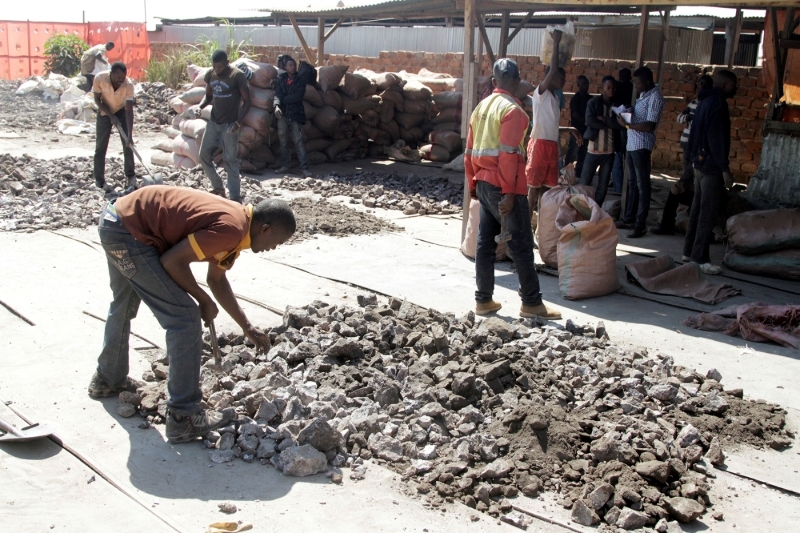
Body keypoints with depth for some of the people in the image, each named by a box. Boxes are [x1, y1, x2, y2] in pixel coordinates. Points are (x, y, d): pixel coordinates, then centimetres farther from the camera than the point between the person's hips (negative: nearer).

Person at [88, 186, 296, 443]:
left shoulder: (234, 223, 8)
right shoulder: (232, 229, -21)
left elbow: (217, 279, 19)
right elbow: (172, 261, -21)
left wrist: (248, 328, 22)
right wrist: (203, 300, -6)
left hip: (116, 220, 11)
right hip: (128, 232, -11)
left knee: (123, 305, 31)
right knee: (185, 317, -9)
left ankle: (108, 380, 54)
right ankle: (183, 417, -2)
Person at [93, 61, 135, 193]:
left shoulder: (129, 84, -30)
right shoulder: (99, 78, -29)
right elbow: (97, 100, -15)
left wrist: (130, 135, -33)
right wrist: (111, 116, -25)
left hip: (121, 111, 0)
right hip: (105, 112, 0)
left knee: (128, 143, -11)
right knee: (100, 146, 1)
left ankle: (131, 176, -3)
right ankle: (99, 180, 10)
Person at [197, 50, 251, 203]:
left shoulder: (238, 76, -15)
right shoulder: (210, 75, 2)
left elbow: (246, 101, -12)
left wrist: (238, 122, -23)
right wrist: (200, 107, -6)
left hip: (229, 125, -6)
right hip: (213, 122, 6)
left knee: (230, 160, -5)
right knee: (204, 155, 8)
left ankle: (236, 197, 1)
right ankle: (218, 187, 25)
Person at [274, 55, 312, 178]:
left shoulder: (301, 80, 1)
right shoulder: (281, 79, 8)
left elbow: (298, 96, -11)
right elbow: (277, 94, -2)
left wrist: (283, 99, -7)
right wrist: (276, 105, -21)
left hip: (295, 114, -3)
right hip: (282, 114, 3)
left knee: (298, 141, -9)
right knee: (283, 142, 9)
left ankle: (304, 168, -13)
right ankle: (284, 166, 17)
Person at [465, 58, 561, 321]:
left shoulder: (482, 107, 12)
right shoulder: (512, 109, -12)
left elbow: (470, 151, 14)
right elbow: (508, 154, -19)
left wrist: (473, 184, 21)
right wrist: (508, 193, -19)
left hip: (483, 184, 8)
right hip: (503, 187, -8)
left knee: (485, 243, 10)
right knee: (522, 245, -1)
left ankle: (483, 300, 14)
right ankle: (531, 303, 5)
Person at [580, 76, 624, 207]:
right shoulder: (593, 102, -1)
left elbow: (621, 124, -7)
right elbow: (590, 121, -16)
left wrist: (604, 119, -14)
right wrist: (610, 124, -10)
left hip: (609, 151, 3)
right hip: (593, 149, -3)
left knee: (603, 185, 7)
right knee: (585, 183, 1)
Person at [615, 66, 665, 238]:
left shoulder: (655, 97, -14)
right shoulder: (643, 94, 14)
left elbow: (649, 125, -20)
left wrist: (627, 125, -17)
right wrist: (628, 113, 3)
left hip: (642, 145, -9)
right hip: (632, 144, 9)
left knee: (642, 185, -5)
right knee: (632, 183, 16)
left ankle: (641, 225, -1)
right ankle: (629, 219, 25)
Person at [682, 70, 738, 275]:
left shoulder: (705, 101, 14)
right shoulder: (717, 104, -16)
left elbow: (695, 134, 20)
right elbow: (717, 138, -22)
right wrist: (725, 169, -21)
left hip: (700, 163, 10)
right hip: (712, 166, -10)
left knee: (698, 208, 15)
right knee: (708, 212, -7)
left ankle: (689, 251, 23)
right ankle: (700, 258, -5)